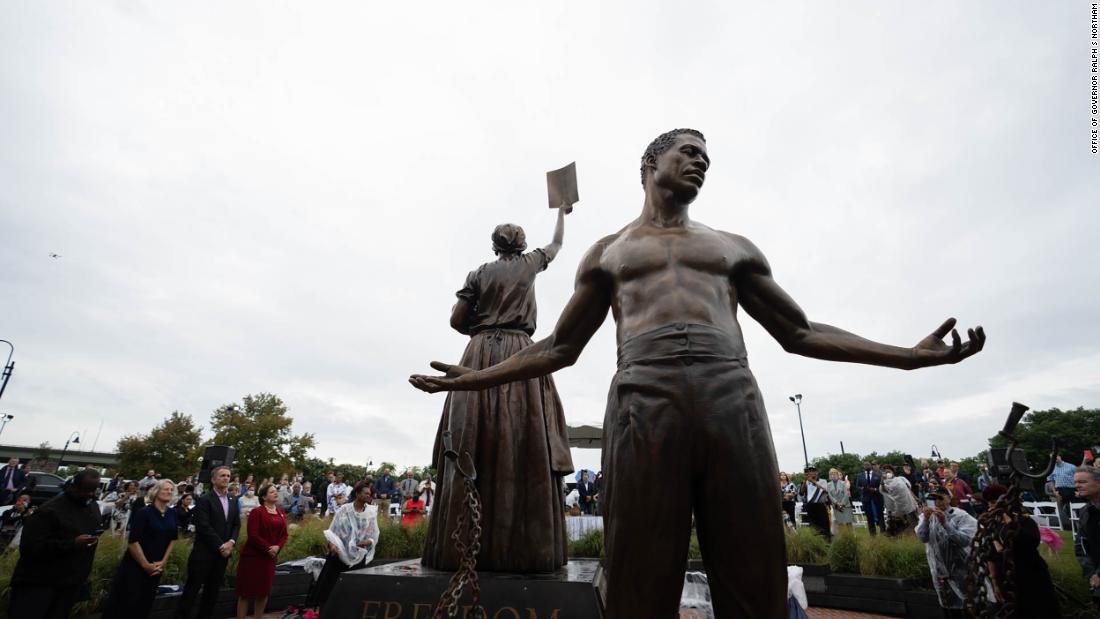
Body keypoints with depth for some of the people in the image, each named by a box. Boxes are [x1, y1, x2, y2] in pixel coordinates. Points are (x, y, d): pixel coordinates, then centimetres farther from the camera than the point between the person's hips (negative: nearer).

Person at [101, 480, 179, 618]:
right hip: (135, 565, -5)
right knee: (126, 603, 2)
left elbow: (173, 539, 6)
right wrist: (146, 565, -15)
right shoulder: (143, 512, -15)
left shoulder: (172, 513, 1)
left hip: (157, 567, 5)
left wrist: (163, 561, -2)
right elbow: (132, 541, -17)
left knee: (145, 603, 16)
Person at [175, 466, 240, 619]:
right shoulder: (204, 500, -10)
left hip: (222, 554, 6)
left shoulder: (233, 502, 11)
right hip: (204, 553, -6)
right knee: (192, 590, 1)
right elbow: (204, 527, -17)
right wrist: (221, 545, -16)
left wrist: (231, 542, -7)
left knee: (213, 591, 13)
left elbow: (237, 525, 11)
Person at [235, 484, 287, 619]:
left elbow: (284, 534, 8)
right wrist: (268, 548, -17)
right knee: (247, 591, 1)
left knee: (264, 591, 10)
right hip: (252, 556, -6)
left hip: (270, 557, 6)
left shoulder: (281, 514, 9)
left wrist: (277, 547, -10)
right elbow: (253, 535, -17)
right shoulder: (257, 512, -10)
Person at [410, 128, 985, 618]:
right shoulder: (607, 252, 22)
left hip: (733, 398, 2)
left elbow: (799, 333, 25)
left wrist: (908, 354, 17)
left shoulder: (734, 247, 26)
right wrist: (476, 377, 13)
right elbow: (560, 347, 21)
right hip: (643, 401, -1)